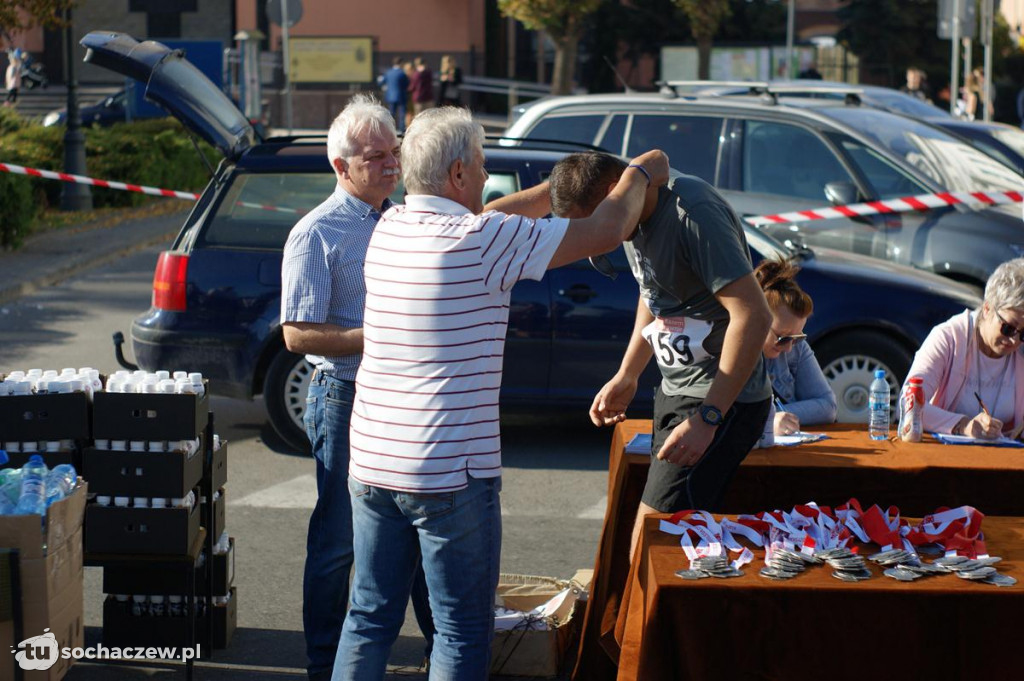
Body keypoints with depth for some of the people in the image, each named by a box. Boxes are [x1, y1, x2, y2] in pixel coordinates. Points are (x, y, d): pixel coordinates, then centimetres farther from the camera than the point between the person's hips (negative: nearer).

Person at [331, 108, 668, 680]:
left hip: (373, 463, 7)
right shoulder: (481, 242, -15)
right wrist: (641, 175, 11)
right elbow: (606, 233, -7)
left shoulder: (390, 229, 5)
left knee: (370, 618, 15)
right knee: (463, 633, 4)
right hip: (450, 475, -7)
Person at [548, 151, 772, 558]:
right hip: (676, 391, 9)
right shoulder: (637, 217, 7)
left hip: (722, 402, -9)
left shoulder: (693, 213, -23)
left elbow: (753, 316, -26)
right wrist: (626, 377, 19)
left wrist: (706, 418, -26)